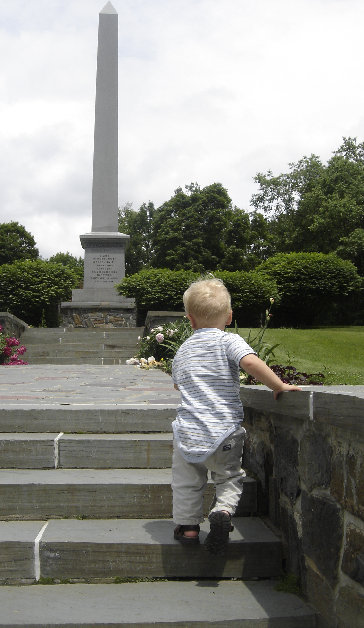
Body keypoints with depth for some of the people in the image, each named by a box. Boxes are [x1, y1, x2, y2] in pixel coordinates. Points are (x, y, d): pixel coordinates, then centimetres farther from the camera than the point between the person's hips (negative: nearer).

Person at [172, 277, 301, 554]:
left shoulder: (183, 350, 11)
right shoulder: (228, 341, -6)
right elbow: (251, 362, -25)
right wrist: (279, 385, -15)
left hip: (188, 434, 3)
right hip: (225, 433, -3)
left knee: (187, 483, 21)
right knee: (229, 477, 17)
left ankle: (187, 525, 21)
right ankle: (223, 511, -6)